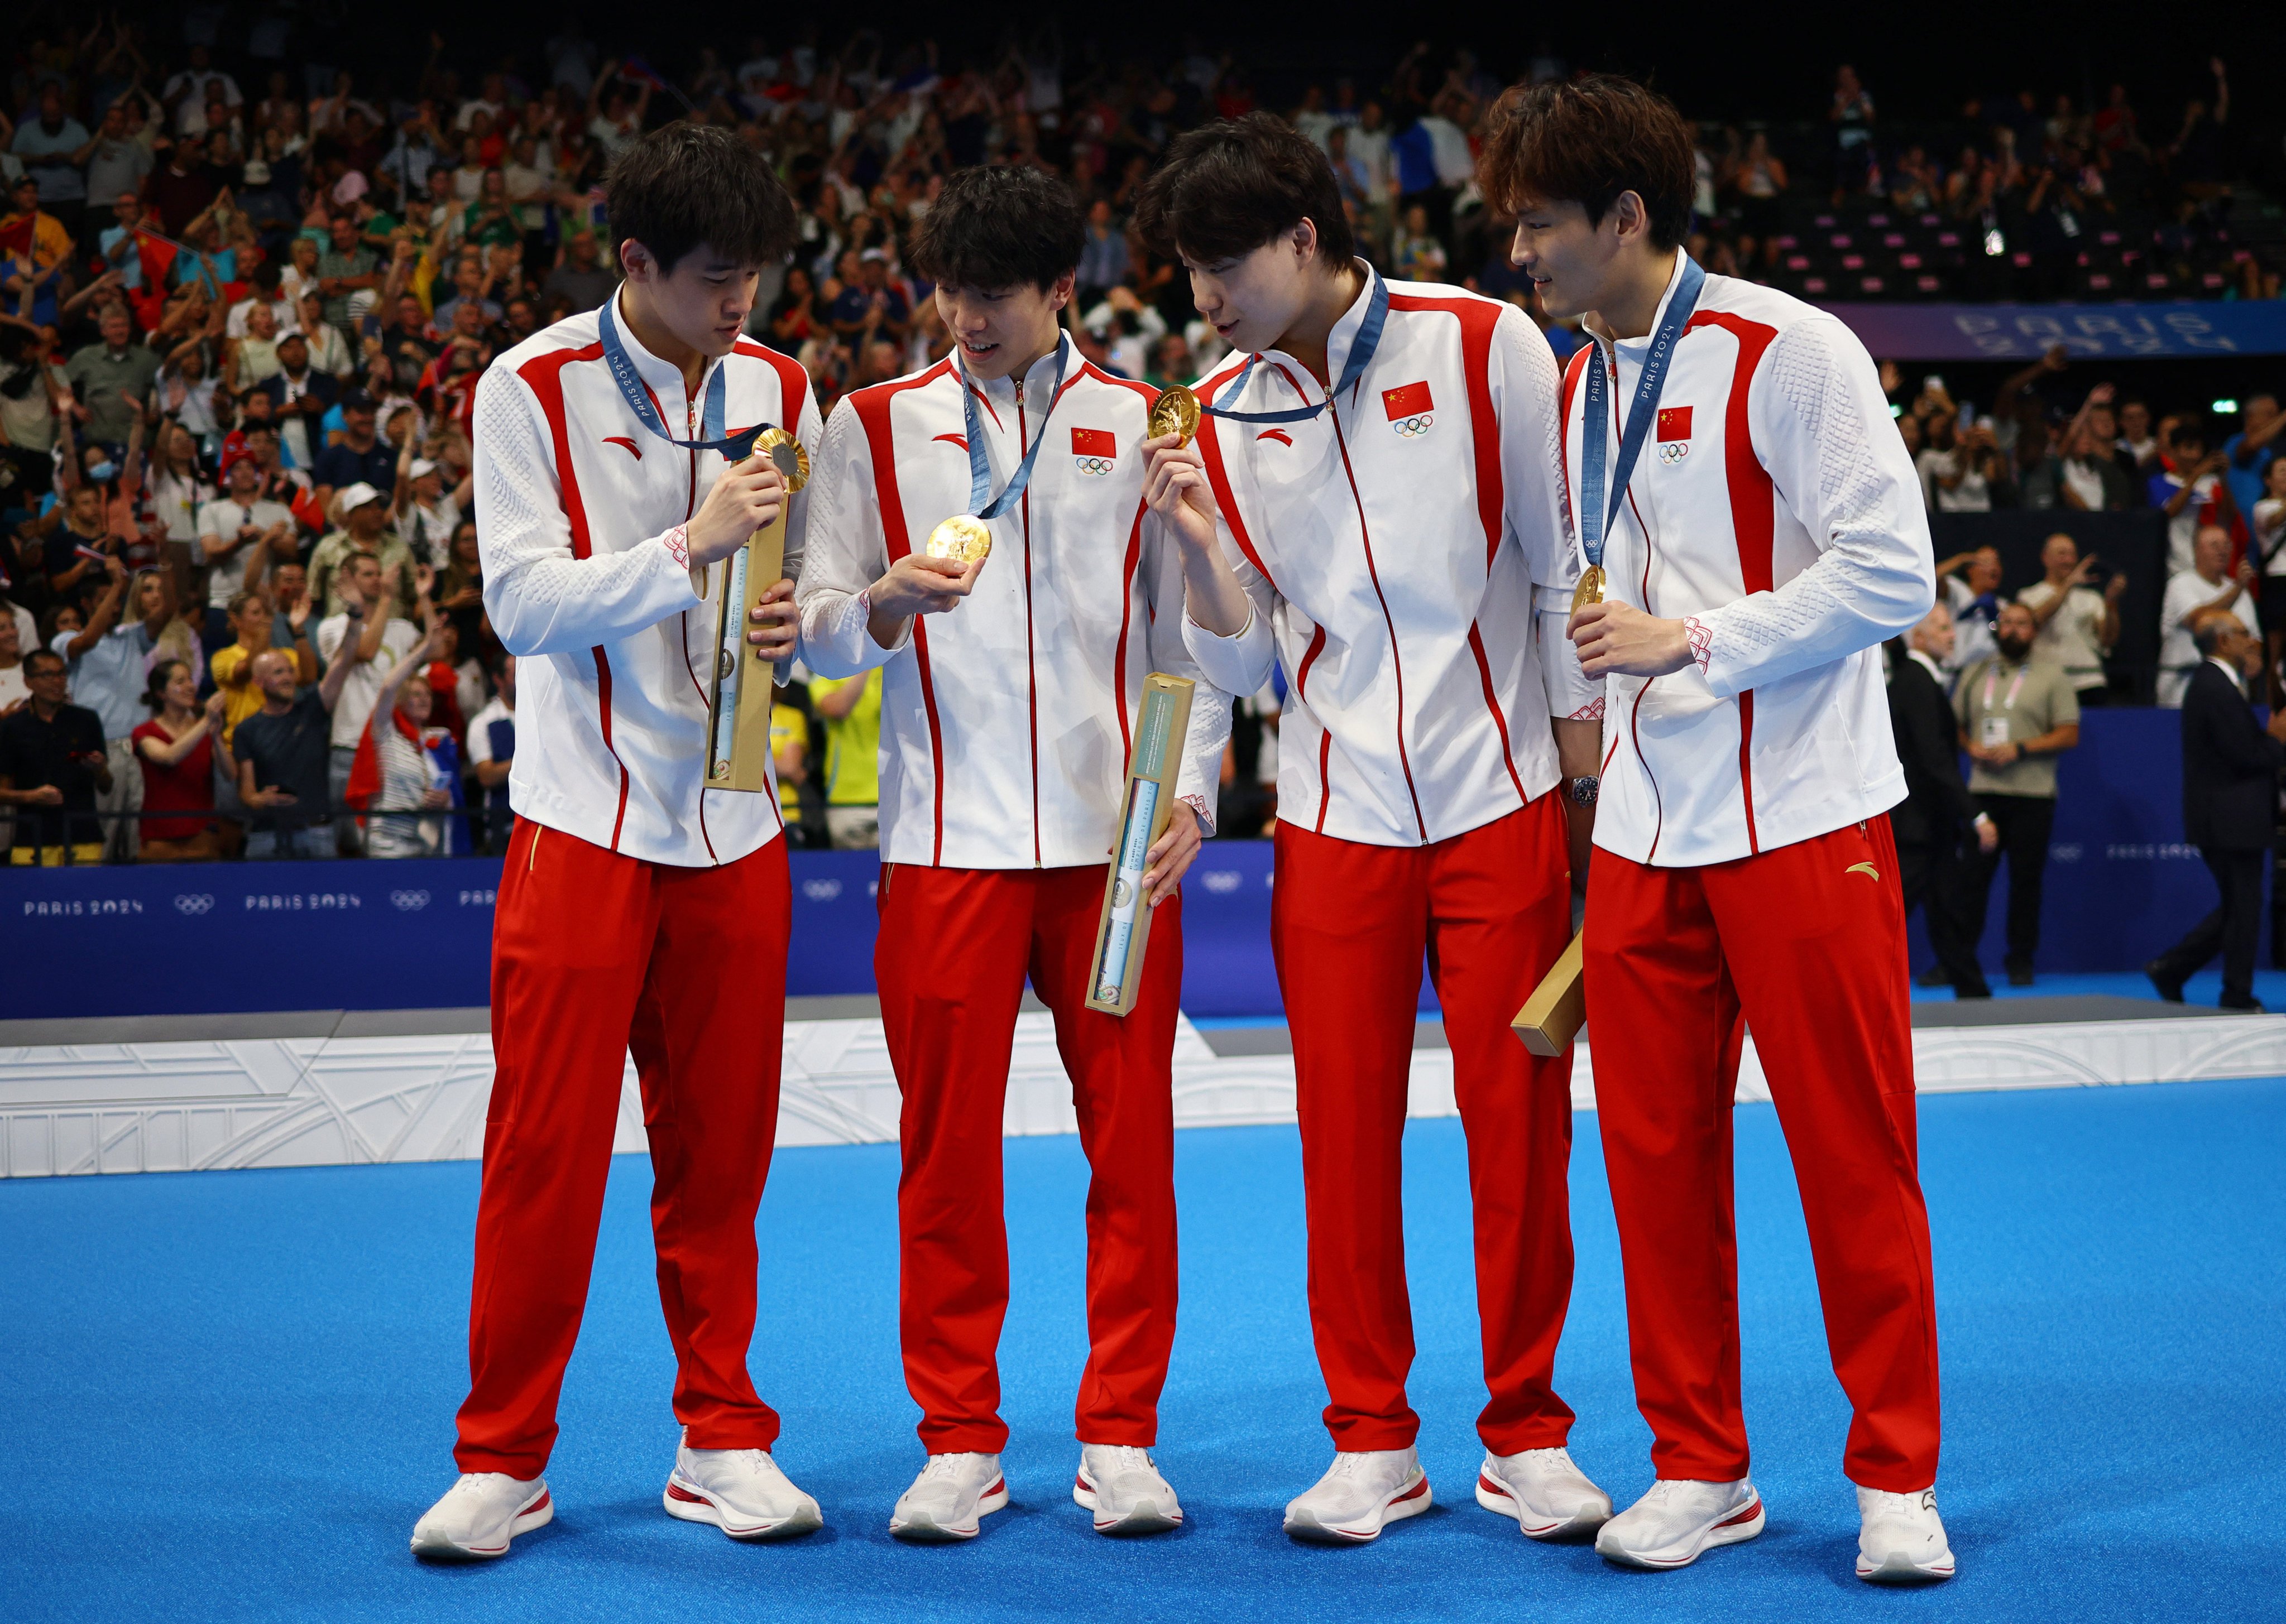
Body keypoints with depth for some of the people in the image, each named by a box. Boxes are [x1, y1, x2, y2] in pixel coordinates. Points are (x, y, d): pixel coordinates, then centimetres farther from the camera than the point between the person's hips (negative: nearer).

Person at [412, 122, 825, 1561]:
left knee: (720, 1146, 7)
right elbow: (523, 603, -13)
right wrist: (692, 546, -21)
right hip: (583, 821, -3)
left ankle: (722, 1440, 18)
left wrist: (792, 625, -9)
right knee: (547, 1144, -2)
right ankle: (506, 1457, 9)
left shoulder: (781, 390, 7)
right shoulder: (531, 390, -6)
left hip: (733, 825, 4)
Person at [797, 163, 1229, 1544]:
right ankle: (960, 1441, 12)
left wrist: (1187, 794, -1)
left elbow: (1188, 630, 10)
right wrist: (887, 603, -16)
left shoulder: (1140, 427, 9)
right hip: (947, 841, 0)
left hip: (1114, 841, 0)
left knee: (1132, 1140, 1)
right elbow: (815, 629, 6)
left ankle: (1121, 1437, 11)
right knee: (948, 1145, 1)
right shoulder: (877, 425, 8)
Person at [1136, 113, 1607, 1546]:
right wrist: (1203, 547, -11)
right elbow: (1245, 661, 7)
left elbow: (1561, 563, 1)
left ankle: (1527, 1435, 14)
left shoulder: (1483, 344, -3)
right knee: (1346, 1131, 3)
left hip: (1501, 796, -2)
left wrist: (1588, 771, 0)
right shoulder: (1224, 416, 5)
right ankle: (1372, 1441, 15)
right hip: (1335, 818, 3)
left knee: (1522, 1124, 1)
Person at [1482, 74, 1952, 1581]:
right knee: (1656, 1149, 6)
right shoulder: (1581, 385, 12)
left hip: (1802, 818, -6)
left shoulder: (1787, 353, -10)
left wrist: (1687, 643, -16)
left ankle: (1896, 1480, 11)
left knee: (1854, 1156, -1)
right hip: (1644, 832, 6)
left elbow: (1892, 568, -14)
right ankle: (1699, 1467, 18)